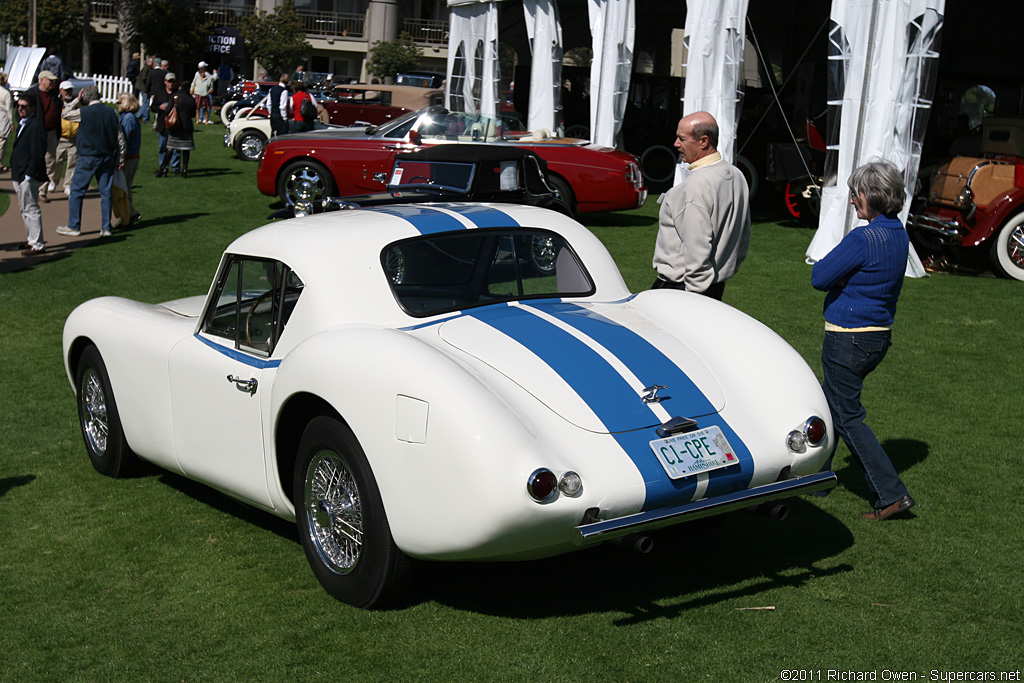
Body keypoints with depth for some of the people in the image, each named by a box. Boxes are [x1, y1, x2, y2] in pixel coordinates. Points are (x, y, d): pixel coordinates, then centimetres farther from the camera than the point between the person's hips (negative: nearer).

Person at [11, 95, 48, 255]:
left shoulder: (36, 125, -16)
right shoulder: (23, 124, 15)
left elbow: (38, 152, -21)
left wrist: (28, 174, -22)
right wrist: (15, 172, 16)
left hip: (29, 176, -10)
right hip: (19, 175, 10)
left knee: (30, 209, -7)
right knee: (25, 209, 17)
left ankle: (37, 245, -3)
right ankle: (33, 240, 28)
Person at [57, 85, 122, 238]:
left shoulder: (84, 112, -13)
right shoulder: (111, 112, 2)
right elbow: (119, 136, 6)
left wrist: (77, 100, 8)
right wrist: (118, 158, 13)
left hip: (88, 157, -4)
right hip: (107, 157, 5)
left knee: (77, 191, 5)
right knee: (106, 192, 8)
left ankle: (73, 227, 8)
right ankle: (106, 228, 9)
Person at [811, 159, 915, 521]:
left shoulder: (862, 239, -23)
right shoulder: (899, 235, 6)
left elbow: (820, 277, -18)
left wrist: (834, 263, 1)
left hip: (848, 339, -9)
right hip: (880, 335, 9)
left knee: (847, 417, 0)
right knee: (830, 403, 22)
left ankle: (892, 494, -1)